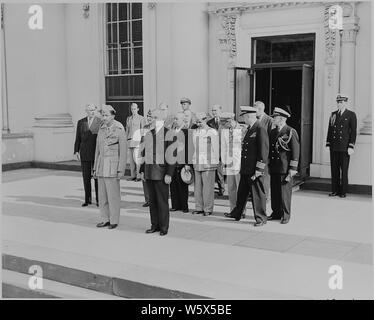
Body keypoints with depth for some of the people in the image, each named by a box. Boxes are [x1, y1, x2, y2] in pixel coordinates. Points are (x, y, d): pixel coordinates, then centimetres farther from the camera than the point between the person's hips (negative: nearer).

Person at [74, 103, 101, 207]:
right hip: (84, 154, 3)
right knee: (86, 177, 6)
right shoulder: (80, 122, 8)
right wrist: (76, 151, -1)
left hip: (96, 153, -2)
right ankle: (87, 199, 14)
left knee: (97, 177, 0)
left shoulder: (100, 122, 0)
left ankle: (99, 200, 7)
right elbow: (78, 138, 9)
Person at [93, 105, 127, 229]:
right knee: (102, 194, 8)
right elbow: (98, 149, 16)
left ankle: (114, 221, 8)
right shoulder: (101, 129, 11)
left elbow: (123, 151, -9)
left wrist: (121, 170, -13)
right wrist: (95, 167, 15)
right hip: (101, 165, 6)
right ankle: (105, 219, 17)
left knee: (113, 194, -2)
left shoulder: (119, 130, -8)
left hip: (113, 165, -6)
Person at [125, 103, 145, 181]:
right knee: (131, 159, 3)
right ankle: (133, 176, 7)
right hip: (130, 140, 5)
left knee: (136, 158, -13)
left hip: (137, 140, -5)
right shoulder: (128, 118, 17)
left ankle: (138, 176, -8)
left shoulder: (141, 118, 2)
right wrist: (125, 140, 13)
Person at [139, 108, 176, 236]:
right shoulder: (147, 135, 11)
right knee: (152, 201, 10)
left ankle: (164, 227, 8)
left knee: (162, 201, -1)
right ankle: (155, 225, 19)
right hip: (149, 172, 5)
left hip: (161, 173, -5)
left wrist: (169, 174, -13)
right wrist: (142, 170, 12)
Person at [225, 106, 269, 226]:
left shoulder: (260, 130, -14)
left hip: (254, 170, -9)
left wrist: (258, 170, -18)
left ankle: (261, 218, 12)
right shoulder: (249, 129, 15)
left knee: (258, 193, 2)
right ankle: (237, 213, 32)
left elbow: (264, 152, -17)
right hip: (245, 169, 9)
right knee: (242, 192, 19)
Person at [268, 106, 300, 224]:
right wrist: (269, 165, 15)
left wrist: (292, 170, -12)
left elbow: (296, 152, -9)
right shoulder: (273, 132, 13)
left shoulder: (291, 132, -7)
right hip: (274, 168, 6)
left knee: (285, 192, 0)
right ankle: (276, 213, 21)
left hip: (285, 169, -6)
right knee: (274, 192, 9)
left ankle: (285, 215, 11)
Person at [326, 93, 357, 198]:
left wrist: (351, 147, -10)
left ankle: (343, 191, 8)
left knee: (344, 170, 0)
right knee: (334, 169, 6)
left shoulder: (351, 115, 0)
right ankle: (335, 190, 13)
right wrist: (328, 144, 9)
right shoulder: (333, 114, 13)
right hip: (334, 147, 4)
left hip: (344, 148, -4)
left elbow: (353, 132, -3)